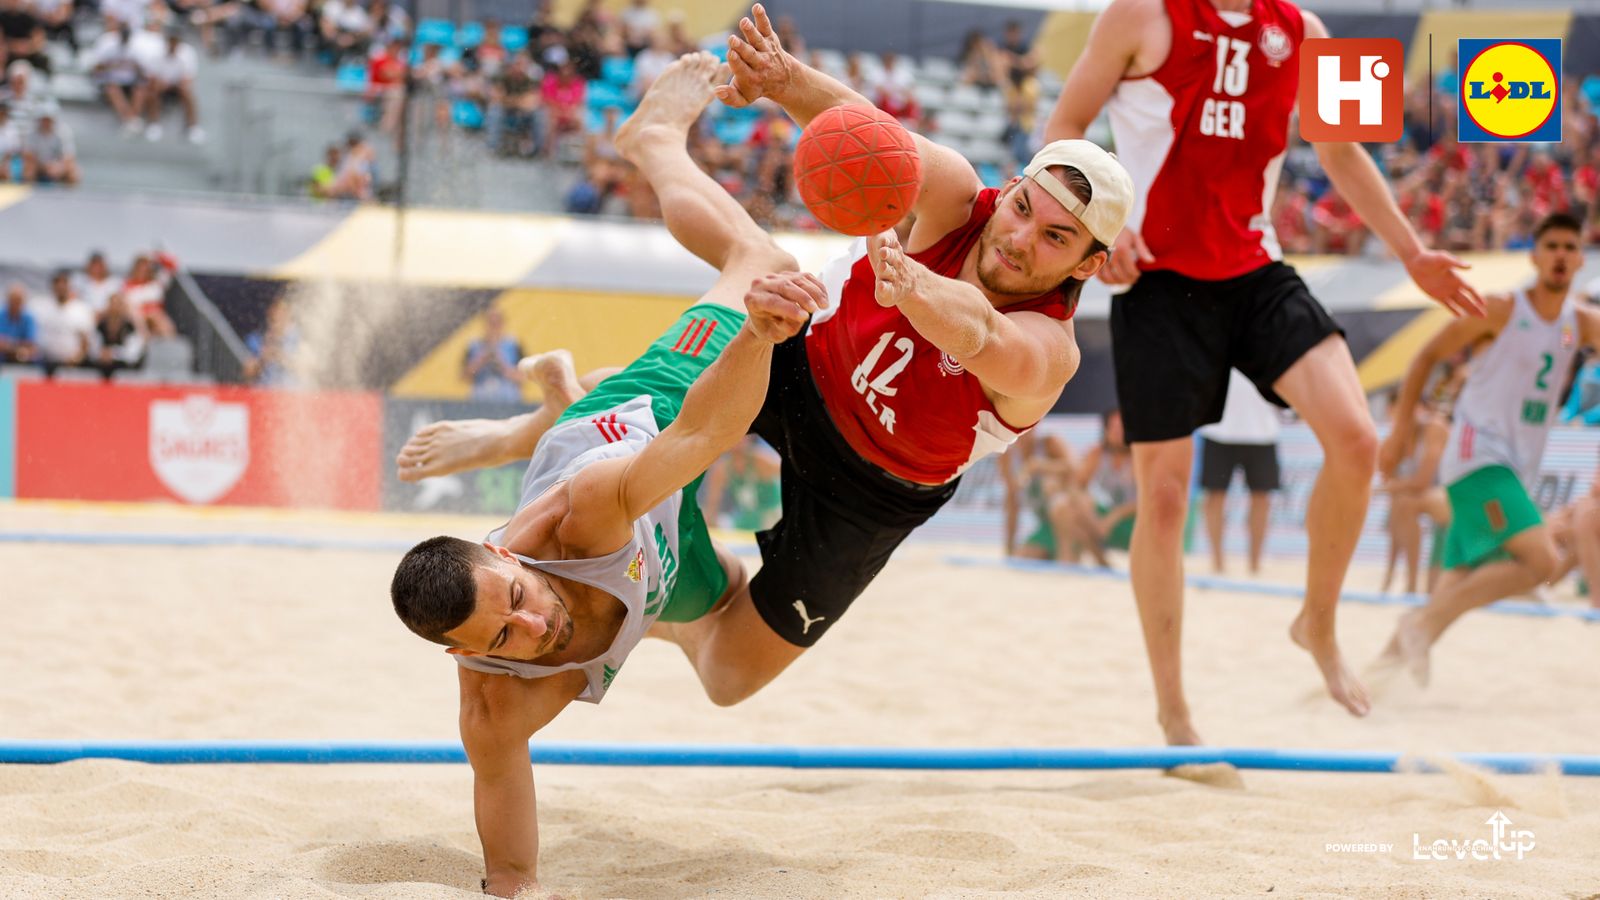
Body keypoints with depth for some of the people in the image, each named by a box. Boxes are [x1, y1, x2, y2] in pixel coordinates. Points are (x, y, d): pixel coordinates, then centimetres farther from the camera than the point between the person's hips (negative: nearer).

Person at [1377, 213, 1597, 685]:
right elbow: (1427, 356, 1)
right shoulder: (1501, 310, -5)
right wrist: (1401, 429, -3)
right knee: (1543, 561, -23)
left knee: (1459, 586, 6)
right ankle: (1424, 621, -18)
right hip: (1479, 456, -7)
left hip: (1516, 469, 7)